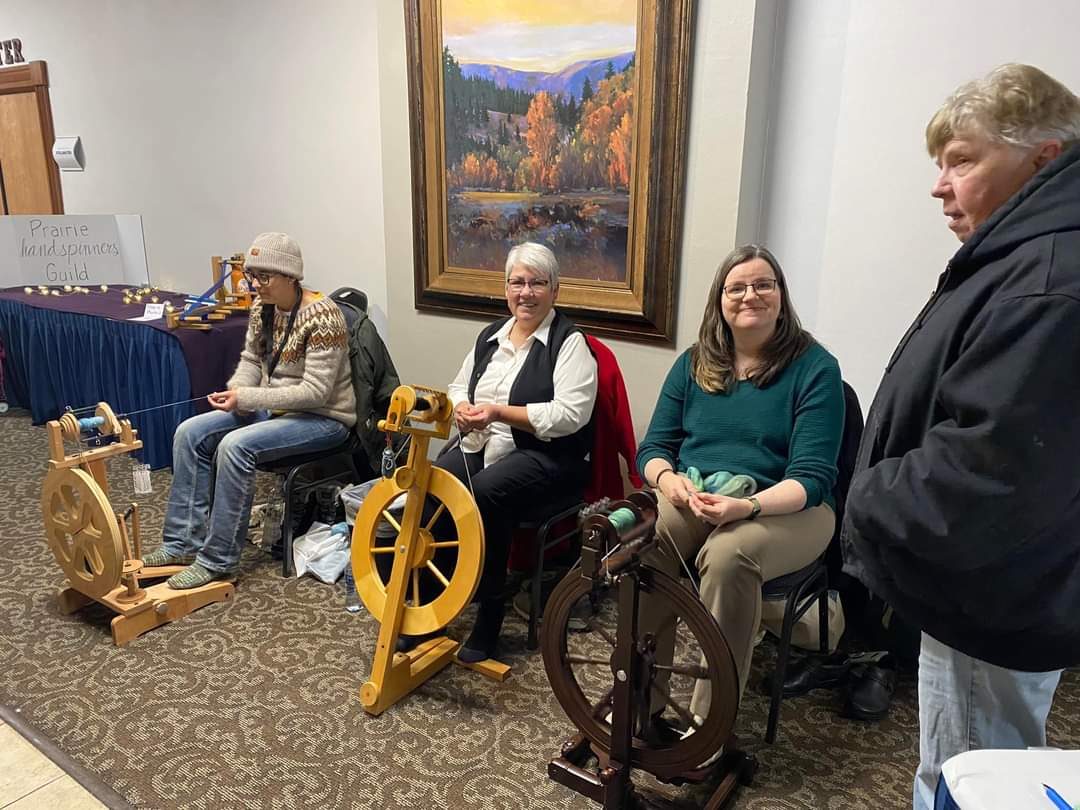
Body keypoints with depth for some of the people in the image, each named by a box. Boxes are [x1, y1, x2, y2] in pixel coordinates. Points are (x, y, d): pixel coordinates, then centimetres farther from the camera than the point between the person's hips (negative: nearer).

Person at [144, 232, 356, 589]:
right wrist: (235, 391, -8)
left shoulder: (322, 316, -22)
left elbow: (316, 392, -24)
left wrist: (246, 398, -24)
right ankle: (183, 542, 1)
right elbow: (251, 360, 14)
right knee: (190, 433, -5)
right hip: (275, 408, 9)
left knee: (235, 446, -28)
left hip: (323, 418, -8)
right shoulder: (261, 308, 3)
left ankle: (217, 559, -15)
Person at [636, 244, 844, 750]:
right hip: (690, 500, 3)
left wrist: (747, 506, -29)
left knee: (729, 553, -36)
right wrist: (666, 477, -15)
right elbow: (654, 447, 9)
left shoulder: (815, 367, -3)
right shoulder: (694, 363, 9)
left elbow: (811, 476, -11)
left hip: (785, 508, -3)